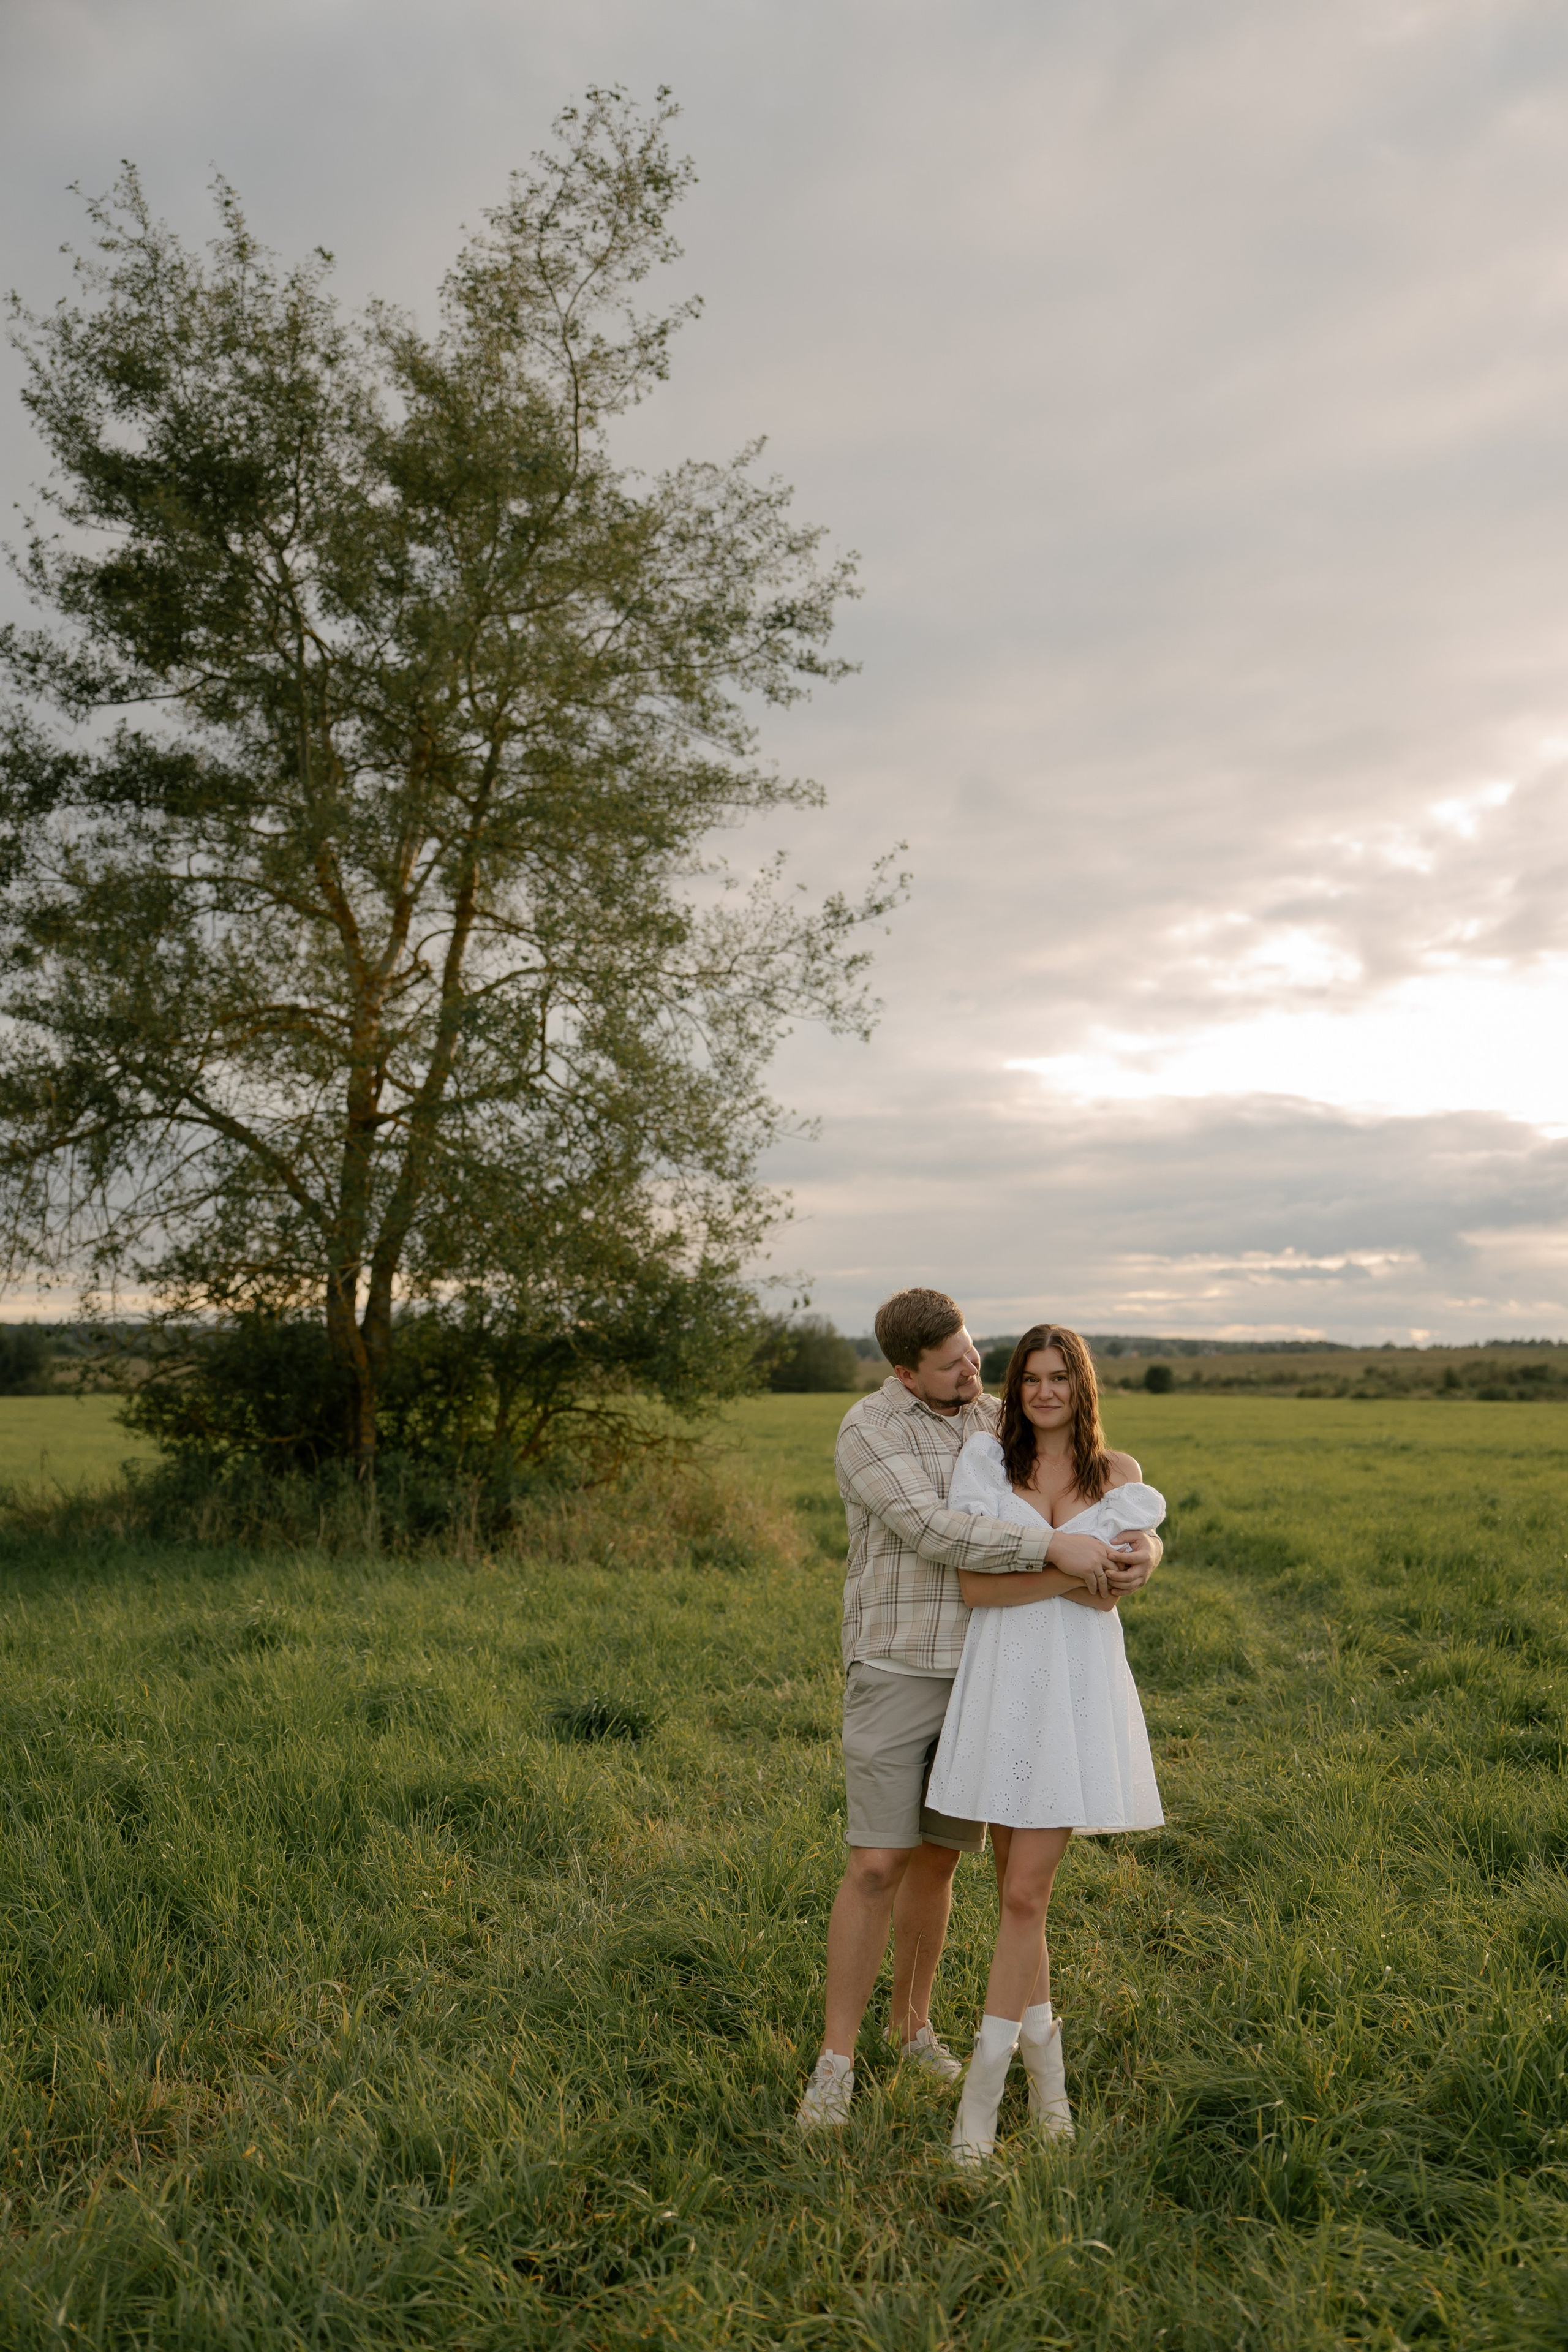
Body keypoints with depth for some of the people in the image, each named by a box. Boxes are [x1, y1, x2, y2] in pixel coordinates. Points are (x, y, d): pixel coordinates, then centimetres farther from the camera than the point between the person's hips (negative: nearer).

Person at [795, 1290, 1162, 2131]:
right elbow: (934, 1532, -26)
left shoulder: (1002, 1424, 8)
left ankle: (911, 2020, 34)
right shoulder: (870, 1430, -13)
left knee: (937, 1858, 14)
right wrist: (1057, 1548, -31)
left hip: (982, 1676, 5)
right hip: (897, 1673, -5)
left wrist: (1142, 1547, -19)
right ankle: (835, 2066, 6)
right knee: (878, 1867, -7)